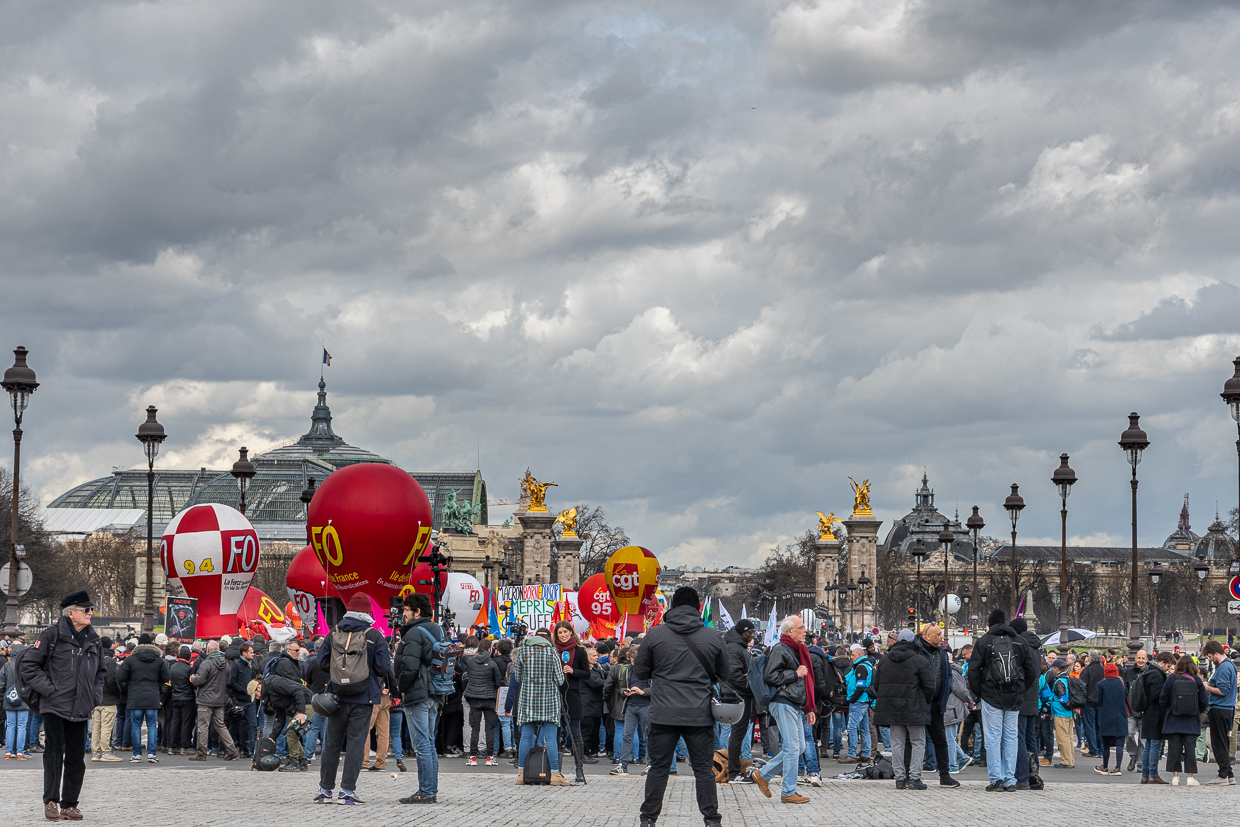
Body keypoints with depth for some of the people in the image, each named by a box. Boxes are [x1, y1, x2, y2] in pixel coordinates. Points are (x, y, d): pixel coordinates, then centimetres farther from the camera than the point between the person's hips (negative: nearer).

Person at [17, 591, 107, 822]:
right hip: (54, 707, -5)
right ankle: (51, 802, 1)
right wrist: (48, 689, -11)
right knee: (54, 752, -8)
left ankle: (69, 804, 12)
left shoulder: (94, 640, 12)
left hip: (80, 710, 5)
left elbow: (100, 672, 26)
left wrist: (95, 695, 11)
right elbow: (29, 664, -5)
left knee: (76, 756, 5)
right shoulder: (52, 635, -6)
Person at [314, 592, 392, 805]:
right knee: (356, 742, 0)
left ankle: (325, 789, 13)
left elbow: (322, 661, 4)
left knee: (332, 742, 10)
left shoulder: (334, 633, 2)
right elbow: (383, 668, -6)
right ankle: (347, 790, -5)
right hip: (363, 698, -3)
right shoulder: (374, 636, -6)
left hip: (338, 697, 3)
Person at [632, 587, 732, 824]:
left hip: (664, 714, -1)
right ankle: (711, 819, 8)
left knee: (658, 768, 6)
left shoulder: (655, 635, -2)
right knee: (703, 769, 7)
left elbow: (639, 672, 5)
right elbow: (726, 676, 12)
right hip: (700, 715, 1)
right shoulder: (713, 638, 2)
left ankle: (648, 818, 10)